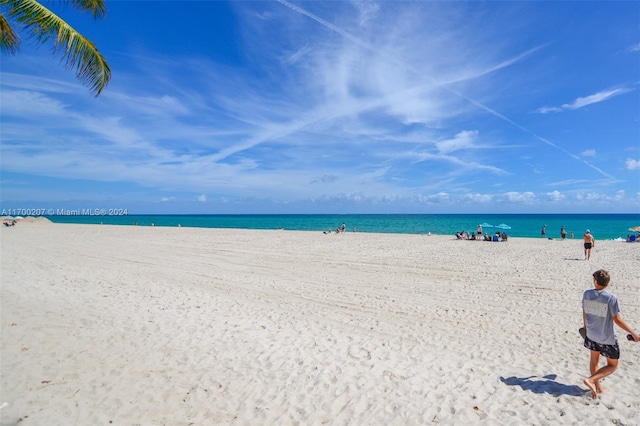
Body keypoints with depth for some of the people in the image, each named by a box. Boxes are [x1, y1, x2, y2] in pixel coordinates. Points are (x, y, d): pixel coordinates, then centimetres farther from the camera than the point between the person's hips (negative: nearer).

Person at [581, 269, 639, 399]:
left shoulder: (586, 294, -7)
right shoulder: (611, 298, -21)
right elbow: (617, 319, -21)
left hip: (591, 334, 4)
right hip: (607, 338, -4)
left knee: (594, 360, 21)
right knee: (612, 365, 14)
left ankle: (597, 388, 33)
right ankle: (591, 379, -3)